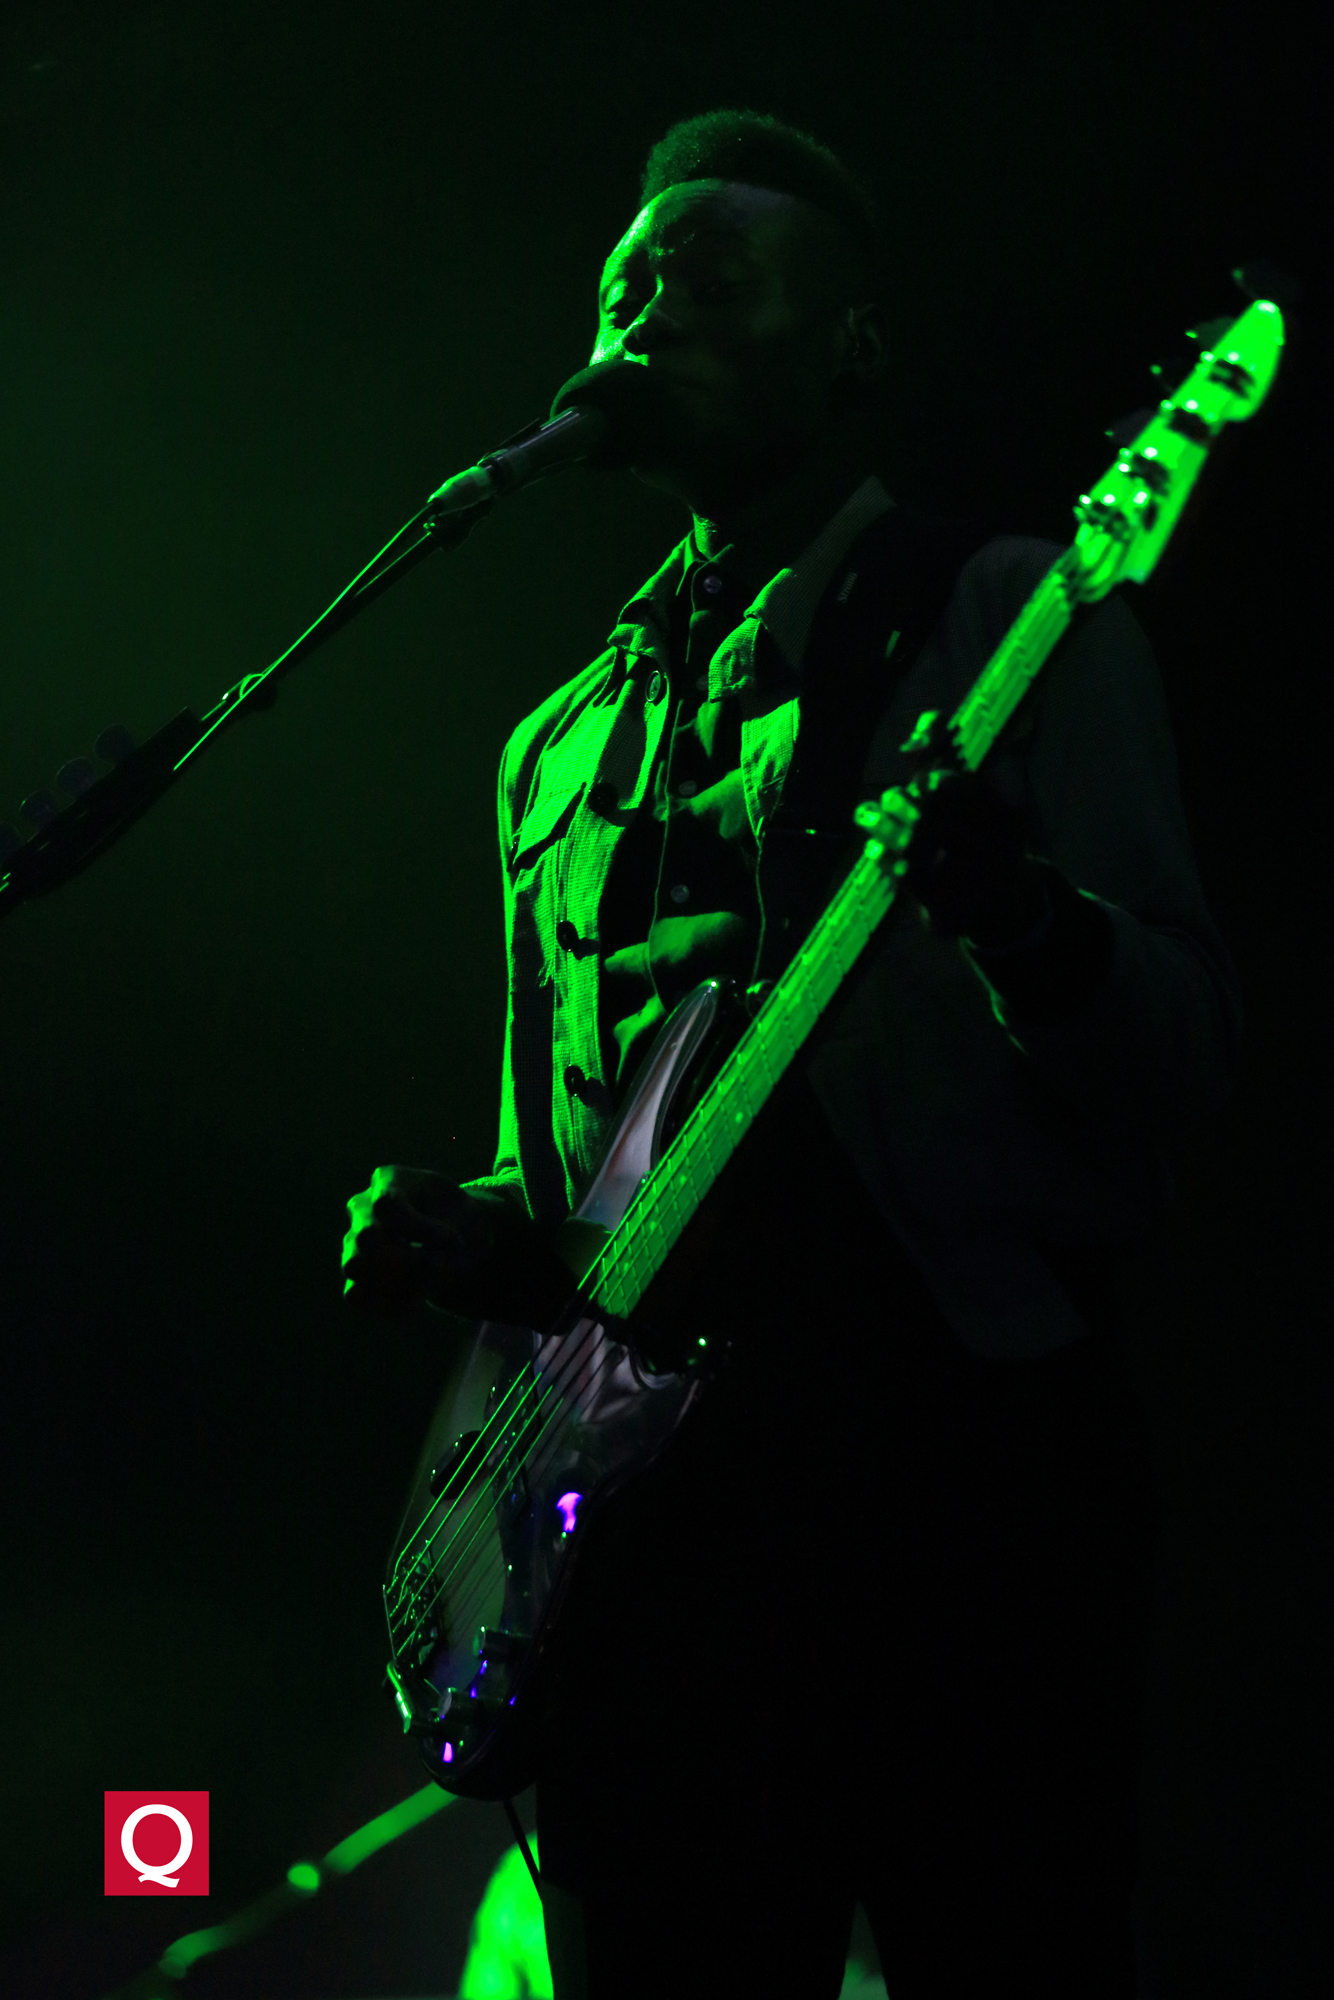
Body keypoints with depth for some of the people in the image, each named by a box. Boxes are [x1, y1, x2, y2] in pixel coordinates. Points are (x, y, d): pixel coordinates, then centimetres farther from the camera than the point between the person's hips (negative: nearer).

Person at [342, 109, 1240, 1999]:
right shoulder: (565, 744, 22)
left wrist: (1027, 924, -24)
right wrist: (475, 1233, 5)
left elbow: (1186, 1053, -3)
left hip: (949, 1434, -5)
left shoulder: (998, 617, 5)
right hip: (639, 1473, 5)